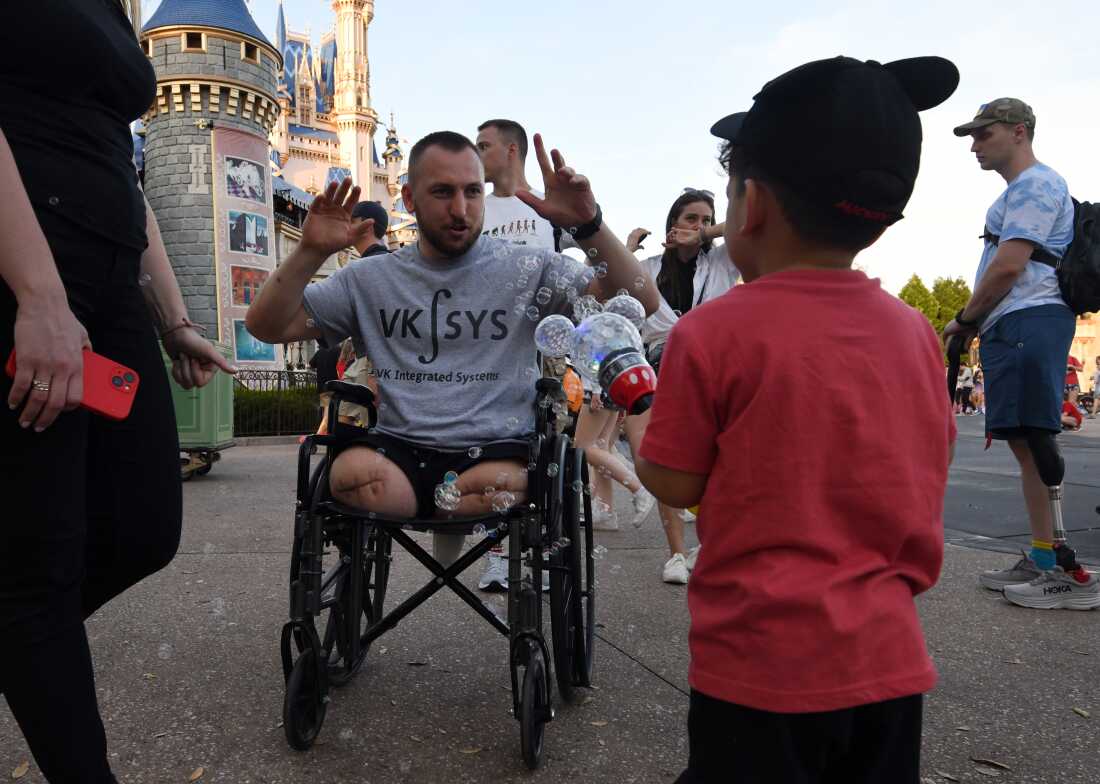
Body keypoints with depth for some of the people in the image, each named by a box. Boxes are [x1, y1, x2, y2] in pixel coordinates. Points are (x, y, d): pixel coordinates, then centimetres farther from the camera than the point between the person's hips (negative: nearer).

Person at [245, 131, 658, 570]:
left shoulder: (527, 269, 7)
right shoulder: (370, 279, 13)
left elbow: (642, 303, -1)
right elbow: (266, 327, 12)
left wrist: (589, 225, -15)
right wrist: (310, 252, -5)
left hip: (498, 451, -1)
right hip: (398, 448, 2)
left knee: (498, 487, -34)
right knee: (352, 473, -30)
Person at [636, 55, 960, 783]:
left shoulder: (714, 332, -17)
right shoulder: (914, 330, -1)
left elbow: (675, 483, -9)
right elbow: (927, 467, 10)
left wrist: (634, 430, 9)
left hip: (765, 661, -5)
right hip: (888, 658, 5)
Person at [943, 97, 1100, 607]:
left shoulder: (1035, 184, -5)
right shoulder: (1019, 191, 27)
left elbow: (1009, 265, -15)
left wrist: (965, 318, -5)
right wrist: (976, 323, 16)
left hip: (1028, 322, -10)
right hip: (1014, 328, 10)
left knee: (1032, 439, -14)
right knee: (1025, 442, 9)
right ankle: (1041, 561, 14)